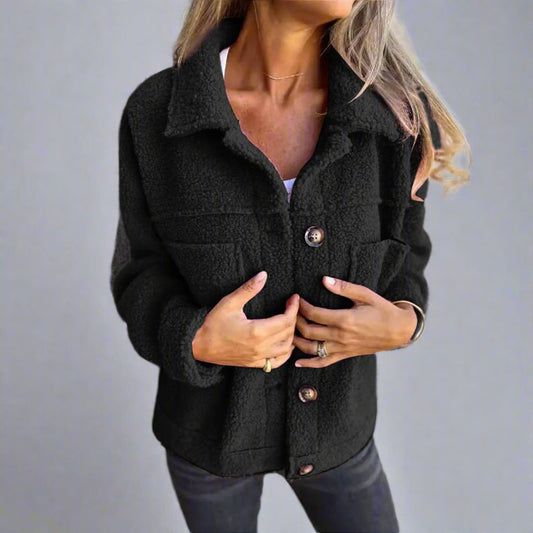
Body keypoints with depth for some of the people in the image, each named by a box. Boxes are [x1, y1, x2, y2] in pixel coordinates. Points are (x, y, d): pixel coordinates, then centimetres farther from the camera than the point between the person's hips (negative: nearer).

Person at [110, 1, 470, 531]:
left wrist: (403, 323, -24)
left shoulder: (392, 108, -18)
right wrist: (197, 342, -32)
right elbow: (144, 279, -10)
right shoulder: (157, 113, -21)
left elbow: (399, 253, -2)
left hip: (331, 417, 1)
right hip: (210, 418, -1)